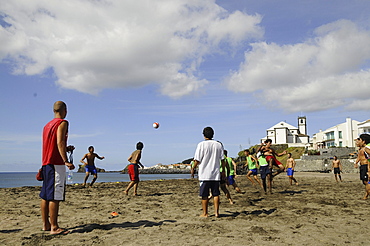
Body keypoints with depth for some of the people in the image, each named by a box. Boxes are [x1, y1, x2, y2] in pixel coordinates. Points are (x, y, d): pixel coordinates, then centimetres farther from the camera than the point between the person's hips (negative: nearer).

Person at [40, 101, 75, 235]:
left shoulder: (47, 125, 20)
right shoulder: (62, 123, -5)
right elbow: (60, 142, -17)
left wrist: (66, 149, 30)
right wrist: (66, 161, -22)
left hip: (46, 163, 9)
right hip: (56, 163, -9)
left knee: (45, 195, 11)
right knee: (55, 196, -8)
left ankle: (46, 224, 18)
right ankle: (54, 227, -7)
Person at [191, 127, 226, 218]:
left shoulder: (201, 144, -7)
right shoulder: (219, 144, 5)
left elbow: (197, 160, -7)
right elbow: (222, 160, 6)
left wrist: (193, 168, 10)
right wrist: (223, 172, 15)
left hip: (204, 174, -3)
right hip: (216, 174, 3)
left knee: (204, 195, 5)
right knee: (216, 194, 10)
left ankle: (205, 213, 12)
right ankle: (216, 212, 9)